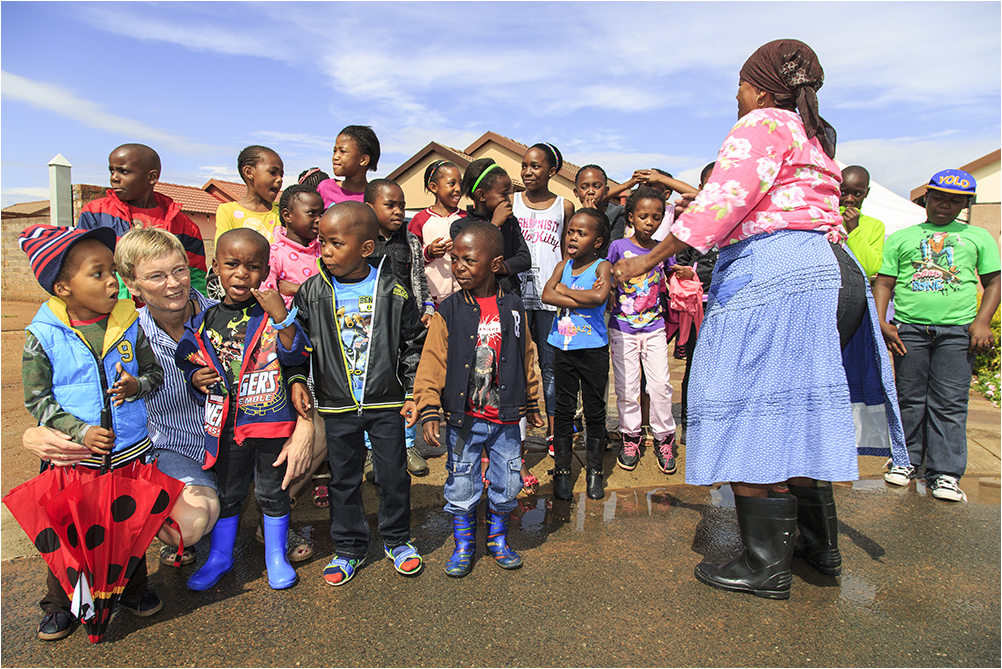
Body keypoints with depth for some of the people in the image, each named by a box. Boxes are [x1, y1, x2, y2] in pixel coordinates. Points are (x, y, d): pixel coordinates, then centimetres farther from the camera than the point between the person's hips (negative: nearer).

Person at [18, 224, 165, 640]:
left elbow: (154, 372, 6)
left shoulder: (128, 323, -5)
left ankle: (133, 589, 39)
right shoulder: (43, 335, -11)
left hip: (129, 451, 2)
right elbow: (37, 399, -6)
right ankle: (60, 605, 34)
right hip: (71, 455, -2)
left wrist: (137, 385, -17)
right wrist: (80, 432, -17)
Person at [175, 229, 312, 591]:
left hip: (273, 419, -2)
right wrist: (196, 378, -10)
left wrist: (280, 314, -27)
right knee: (228, 492, 19)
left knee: (272, 491, 14)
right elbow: (188, 361, 11)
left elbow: (296, 354, -18)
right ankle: (220, 556, 39)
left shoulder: (274, 312, -8)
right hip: (226, 422, 3)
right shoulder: (205, 321, 0)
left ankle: (276, 555, 33)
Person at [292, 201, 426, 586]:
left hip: (386, 403, -1)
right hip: (337, 407, 1)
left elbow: (414, 345, 0)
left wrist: (414, 392, -3)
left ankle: (397, 540, 32)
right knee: (343, 479, 13)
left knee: (394, 475, 10)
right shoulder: (312, 294, -4)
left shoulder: (392, 292, -7)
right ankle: (349, 547, 31)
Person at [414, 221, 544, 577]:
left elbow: (526, 360, 10)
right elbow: (431, 364, -7)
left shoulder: (513, 309, 0)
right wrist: (429, 411, -14)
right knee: (461, 486, 9)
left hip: (506, 418, 2)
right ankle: (463, 544, 30)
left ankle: (498, 538, 36)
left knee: (507, 485, 12)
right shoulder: (448, 312, -6)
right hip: (463, 420, -1)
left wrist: (532, 404, 15)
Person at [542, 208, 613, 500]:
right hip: (563, 347, 3)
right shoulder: (563, 265, 6)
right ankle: (561, 471, 18)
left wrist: (564, 289, -13)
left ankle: (594, 471, 20)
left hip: (593, 349, -3)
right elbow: (547, 294, -11)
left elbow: (599, 296, -26)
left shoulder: (602, 267, -5)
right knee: (564, 409, 9)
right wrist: (582, 299, -19)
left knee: (595, 410, 7)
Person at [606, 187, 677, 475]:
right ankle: (630, 436, 20)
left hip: (654, 326, 2)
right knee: (626, 386, 2)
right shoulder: (619, 247, -4)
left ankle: (664, 438, 15)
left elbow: (668, 282, 15)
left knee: (660, 384, -1)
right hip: (623, 327, -2)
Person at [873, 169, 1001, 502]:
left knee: (950, 403, -3)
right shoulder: (901, 238, 16)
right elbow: (883, 282, 10)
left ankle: (945, 472, 2)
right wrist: (882, 322, -3)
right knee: (909, 398, 4)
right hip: (909, 328, 1)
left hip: (957, 330, 0)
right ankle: (907, 460, 16)